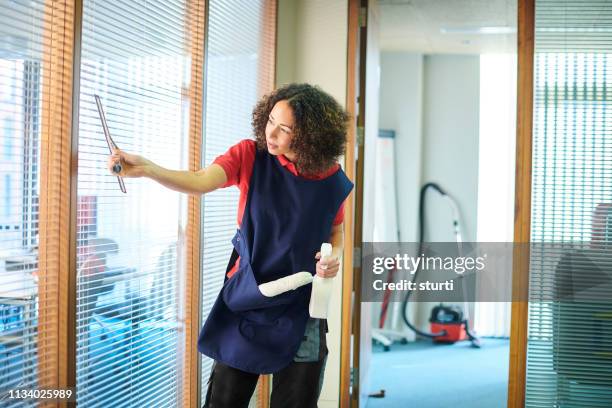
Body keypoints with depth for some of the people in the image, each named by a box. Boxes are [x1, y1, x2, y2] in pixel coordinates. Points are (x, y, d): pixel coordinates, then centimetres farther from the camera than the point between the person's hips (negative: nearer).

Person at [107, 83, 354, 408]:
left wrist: (333, 256, -12)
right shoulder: (250, 156, -9)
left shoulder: (332, 180, -7)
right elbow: (200, 182, -25)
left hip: (300, 307, 0)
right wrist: (146, 169, -41)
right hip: (245, 298, 0)